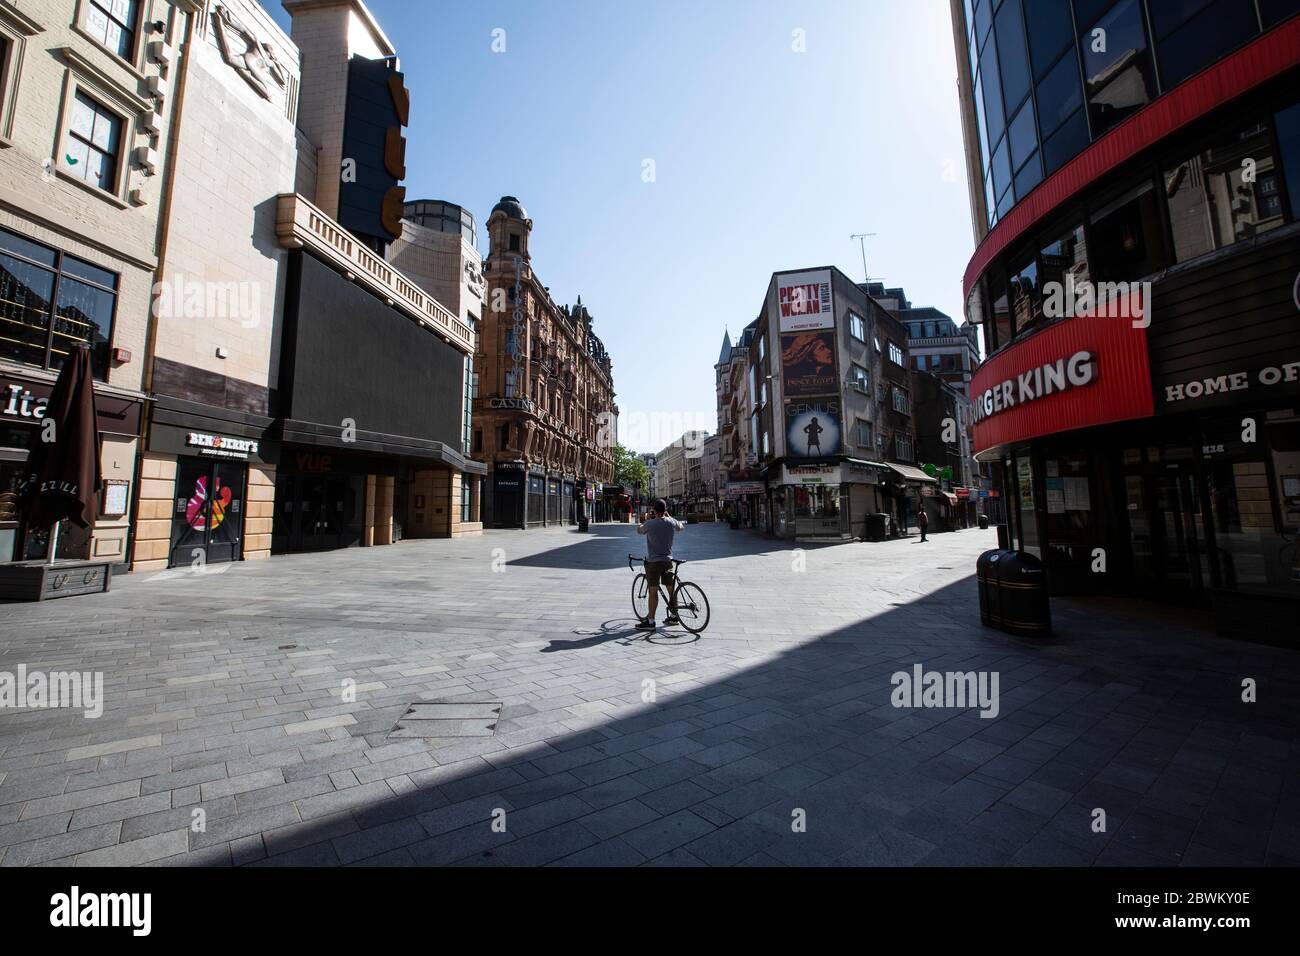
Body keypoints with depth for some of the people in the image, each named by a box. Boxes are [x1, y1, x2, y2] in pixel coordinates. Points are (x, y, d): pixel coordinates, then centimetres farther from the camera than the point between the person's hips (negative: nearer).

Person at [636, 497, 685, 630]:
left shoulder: (650, 524, -14)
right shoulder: (671, 522, -2)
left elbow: (639, 531, 6)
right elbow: (681, 526, 20)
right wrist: (669, 516, 23)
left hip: (653, 561, -5)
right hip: (668, 560, 5)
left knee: (653, 591, -2)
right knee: (671, 589, 14)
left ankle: (650, 621, 3)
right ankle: (674, 616, 27)